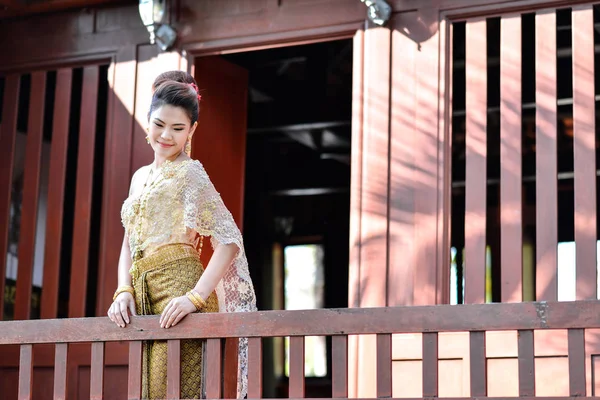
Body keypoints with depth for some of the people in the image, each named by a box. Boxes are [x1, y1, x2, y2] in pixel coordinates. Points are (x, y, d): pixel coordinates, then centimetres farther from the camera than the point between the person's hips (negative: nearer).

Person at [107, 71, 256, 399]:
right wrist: (123, 292, 0)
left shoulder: (189, 172, -2)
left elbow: (229, 241, -11)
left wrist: (196, 296, -22)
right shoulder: (141, 177, 20)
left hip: (178, 288, -7)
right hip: (145, 298, 7)